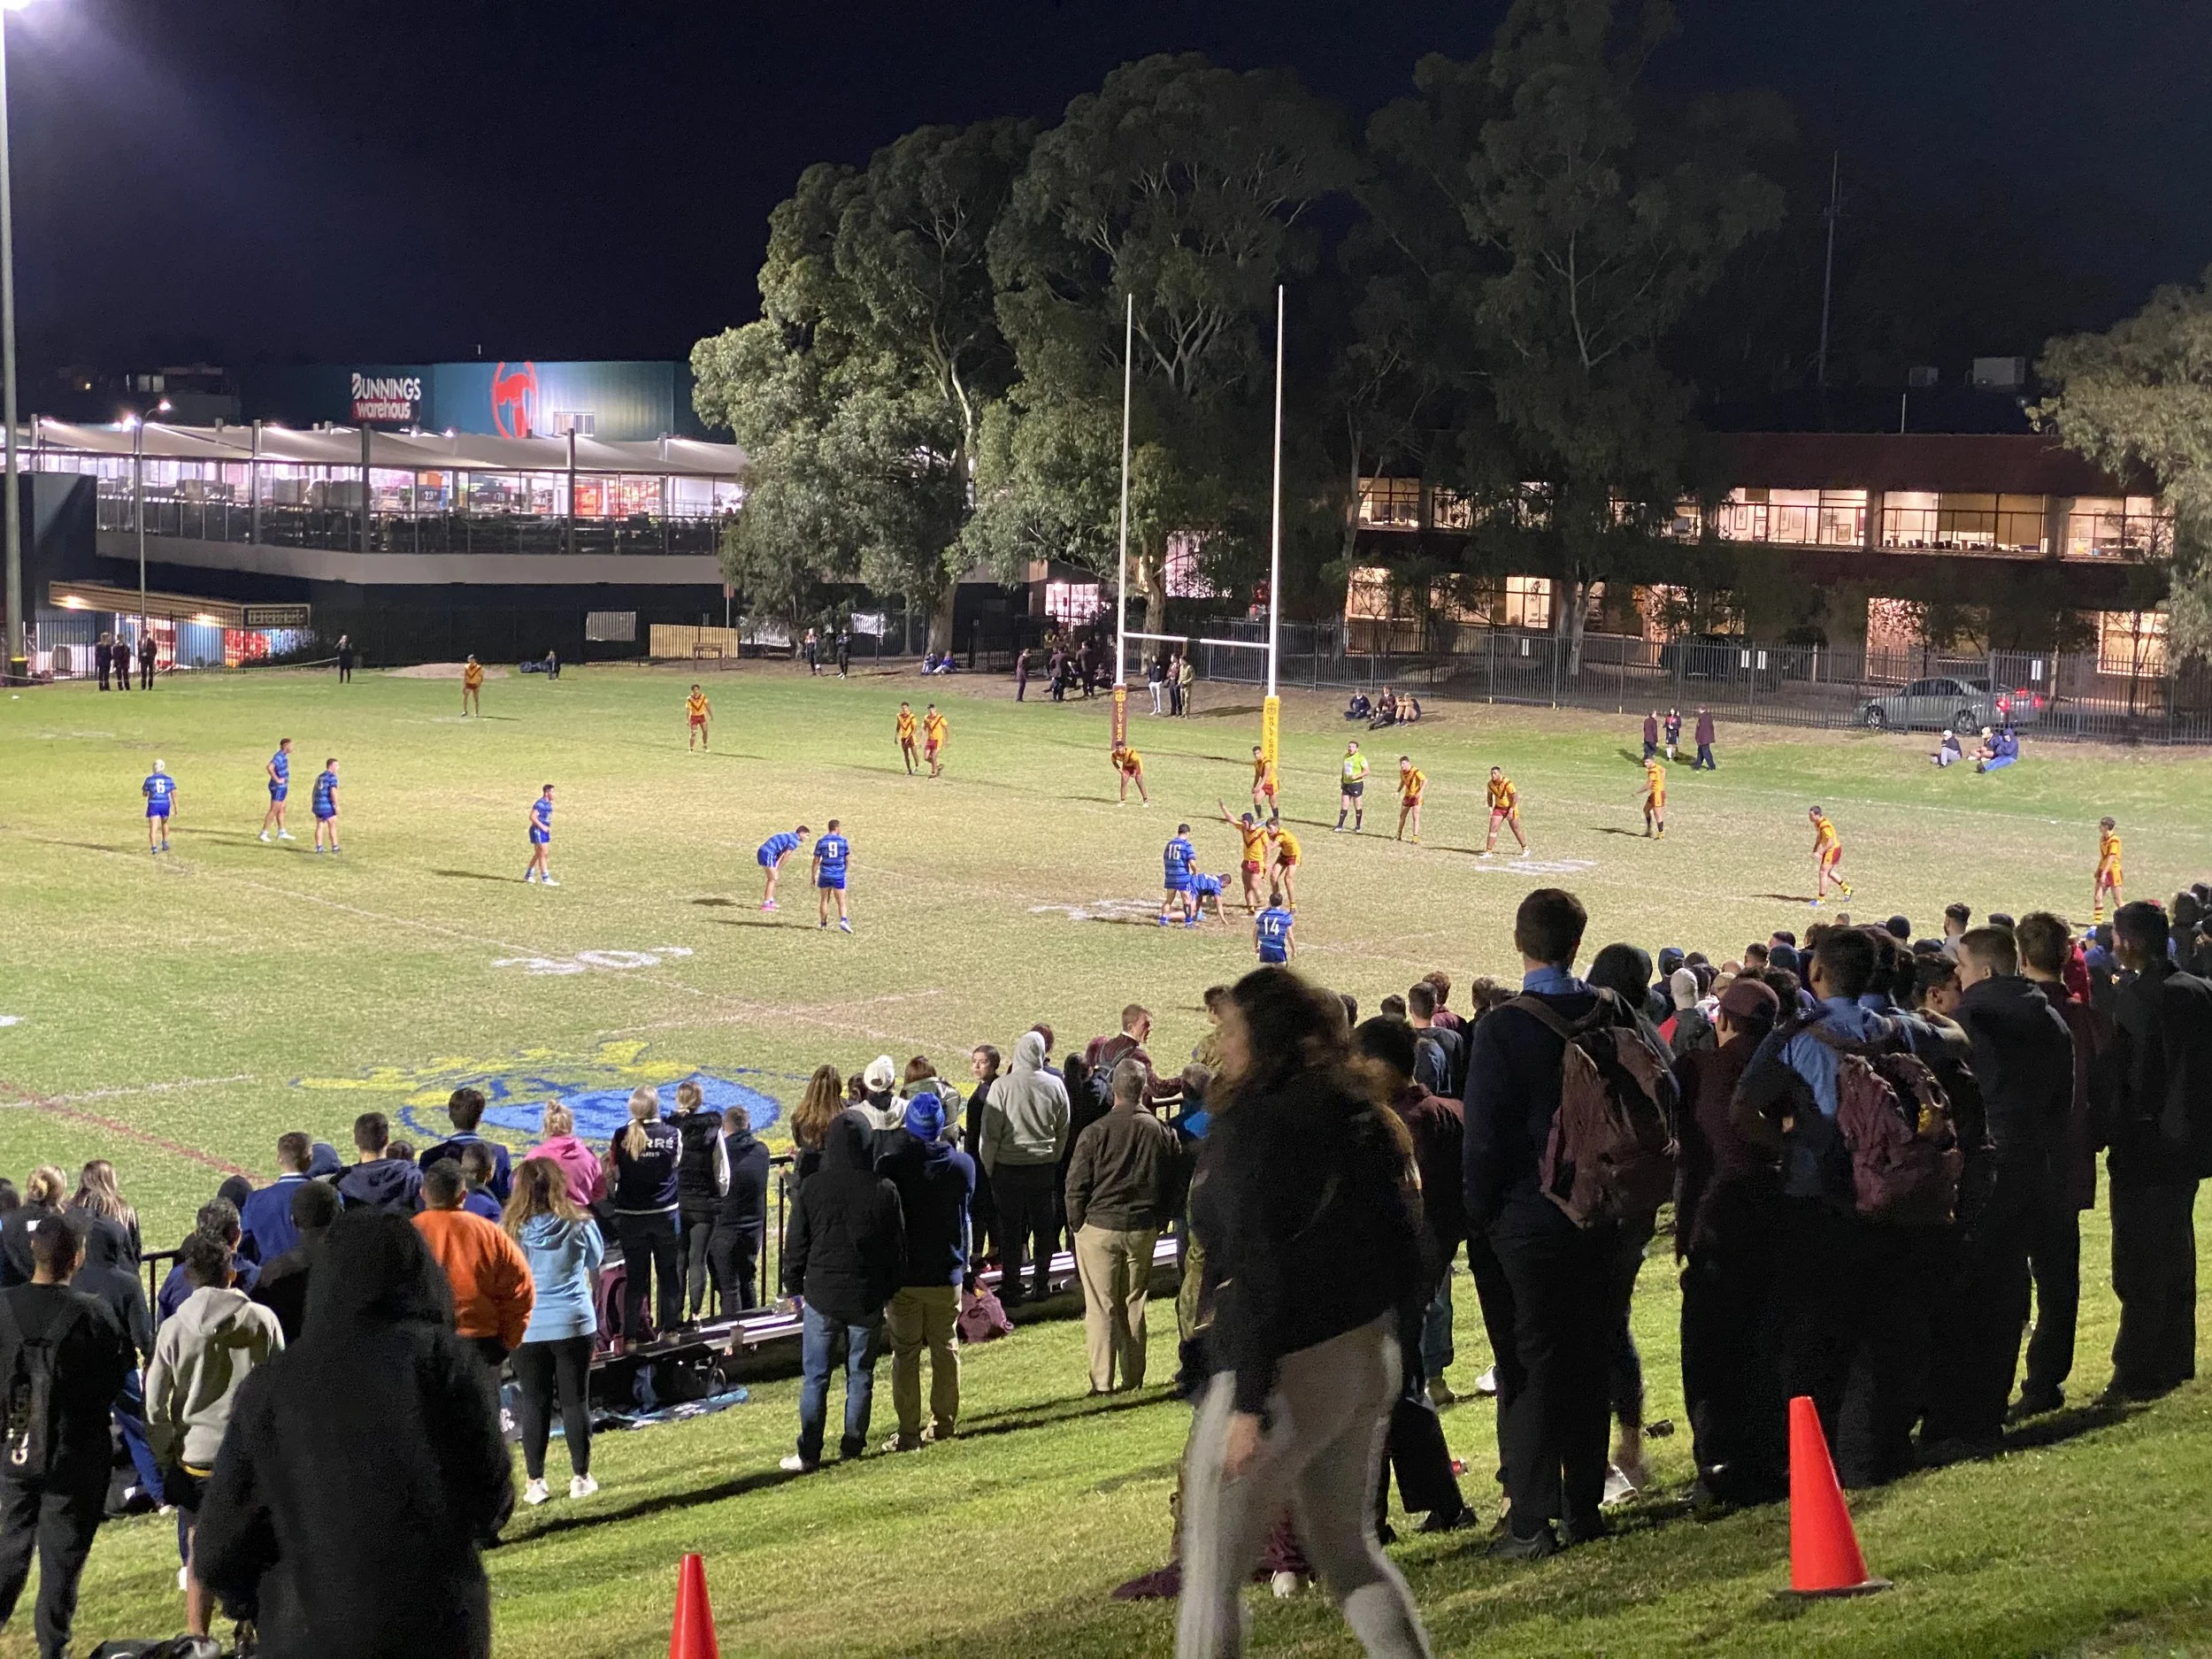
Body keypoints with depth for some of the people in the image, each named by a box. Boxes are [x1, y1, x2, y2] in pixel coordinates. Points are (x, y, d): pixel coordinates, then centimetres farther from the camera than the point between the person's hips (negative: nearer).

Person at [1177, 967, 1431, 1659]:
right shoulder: (1358, 1115, 9)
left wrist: (1250, 1402, -20)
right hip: (1370, 1357, 8)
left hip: (1286, 1368, -8)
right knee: (1347, 1546, 22)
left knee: (1213, 1569, 1)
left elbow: (1256, 1270, -20)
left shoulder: (1249, 1126, -14)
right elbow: (1405, 1251, 12)